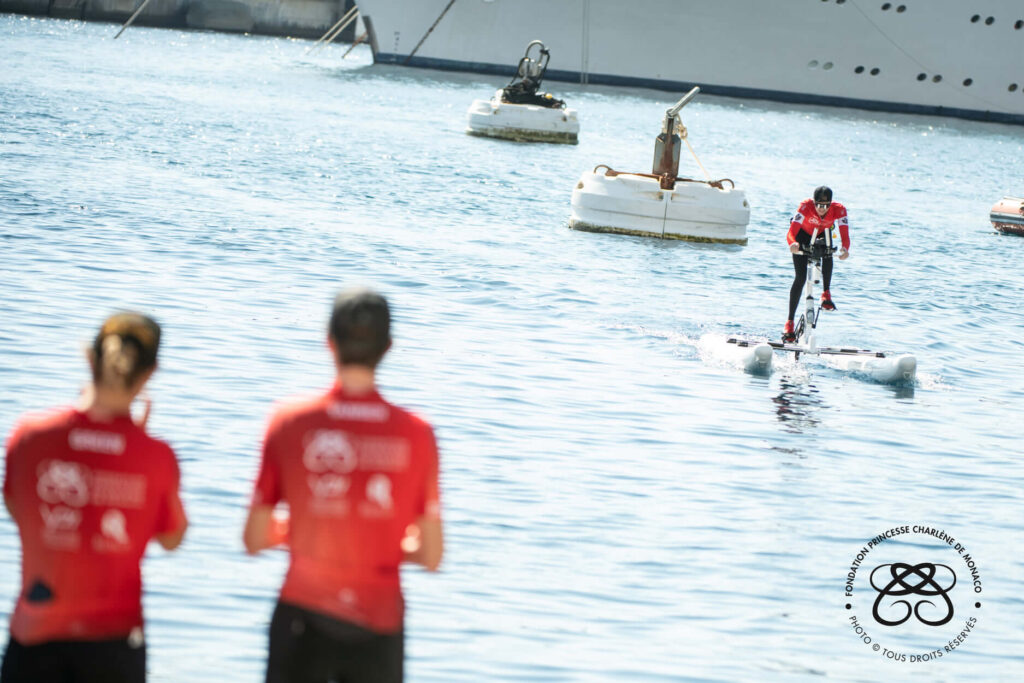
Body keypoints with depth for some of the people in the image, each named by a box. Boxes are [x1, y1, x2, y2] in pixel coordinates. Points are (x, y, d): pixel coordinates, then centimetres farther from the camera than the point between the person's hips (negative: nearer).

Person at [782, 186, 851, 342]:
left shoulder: (838, 209, -33)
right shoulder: (806, 206, -38)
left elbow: (845, 235, -43)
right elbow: (791, 232, -46)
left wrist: (845, 249, -65)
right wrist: (793, 244, -69)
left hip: (823, 234, 2)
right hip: (803, 234, -2)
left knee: (827, 253, -31)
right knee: (800, 278, -11)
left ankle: (826, 294, -6)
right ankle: (789, 322, -4)